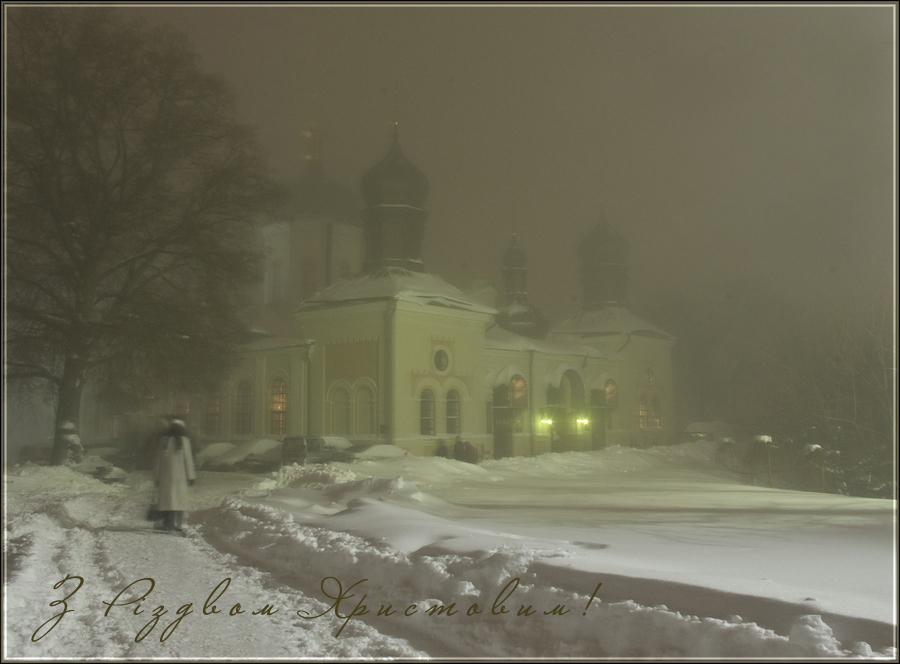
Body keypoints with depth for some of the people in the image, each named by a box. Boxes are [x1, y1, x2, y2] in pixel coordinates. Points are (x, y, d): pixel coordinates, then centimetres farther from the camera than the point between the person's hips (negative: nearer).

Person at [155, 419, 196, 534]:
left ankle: (167, 524, 8)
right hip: (179, 474, -3)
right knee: (178, 498, 1)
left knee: (166, 498, 9)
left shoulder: (164, 440, 2)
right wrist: (191, 476, -1)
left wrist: (157, 477, 11)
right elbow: (188, 459, -6)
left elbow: (159, 458, 5)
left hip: (165, 474, 3)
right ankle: (176, 524, -6)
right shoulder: (184, 440, -6)